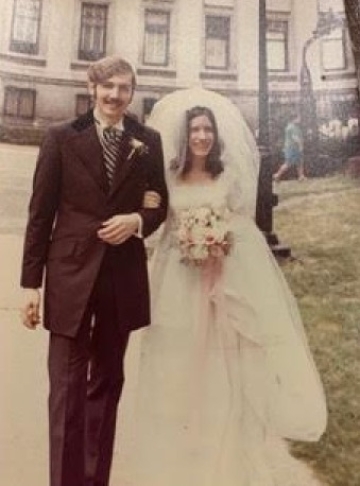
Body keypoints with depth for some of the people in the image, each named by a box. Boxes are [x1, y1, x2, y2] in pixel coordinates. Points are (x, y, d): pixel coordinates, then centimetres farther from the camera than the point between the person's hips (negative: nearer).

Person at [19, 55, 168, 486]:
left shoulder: (148, 142, 5)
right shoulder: (61, 138, -1)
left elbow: (160, 206, 11)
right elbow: (40, 213, -2)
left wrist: (136, 220, -13)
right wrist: (30, 282, -6)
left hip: (123, 276, 3)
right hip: (70, 273, -2)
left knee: (107, 383, 16)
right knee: (67, 389, 1)